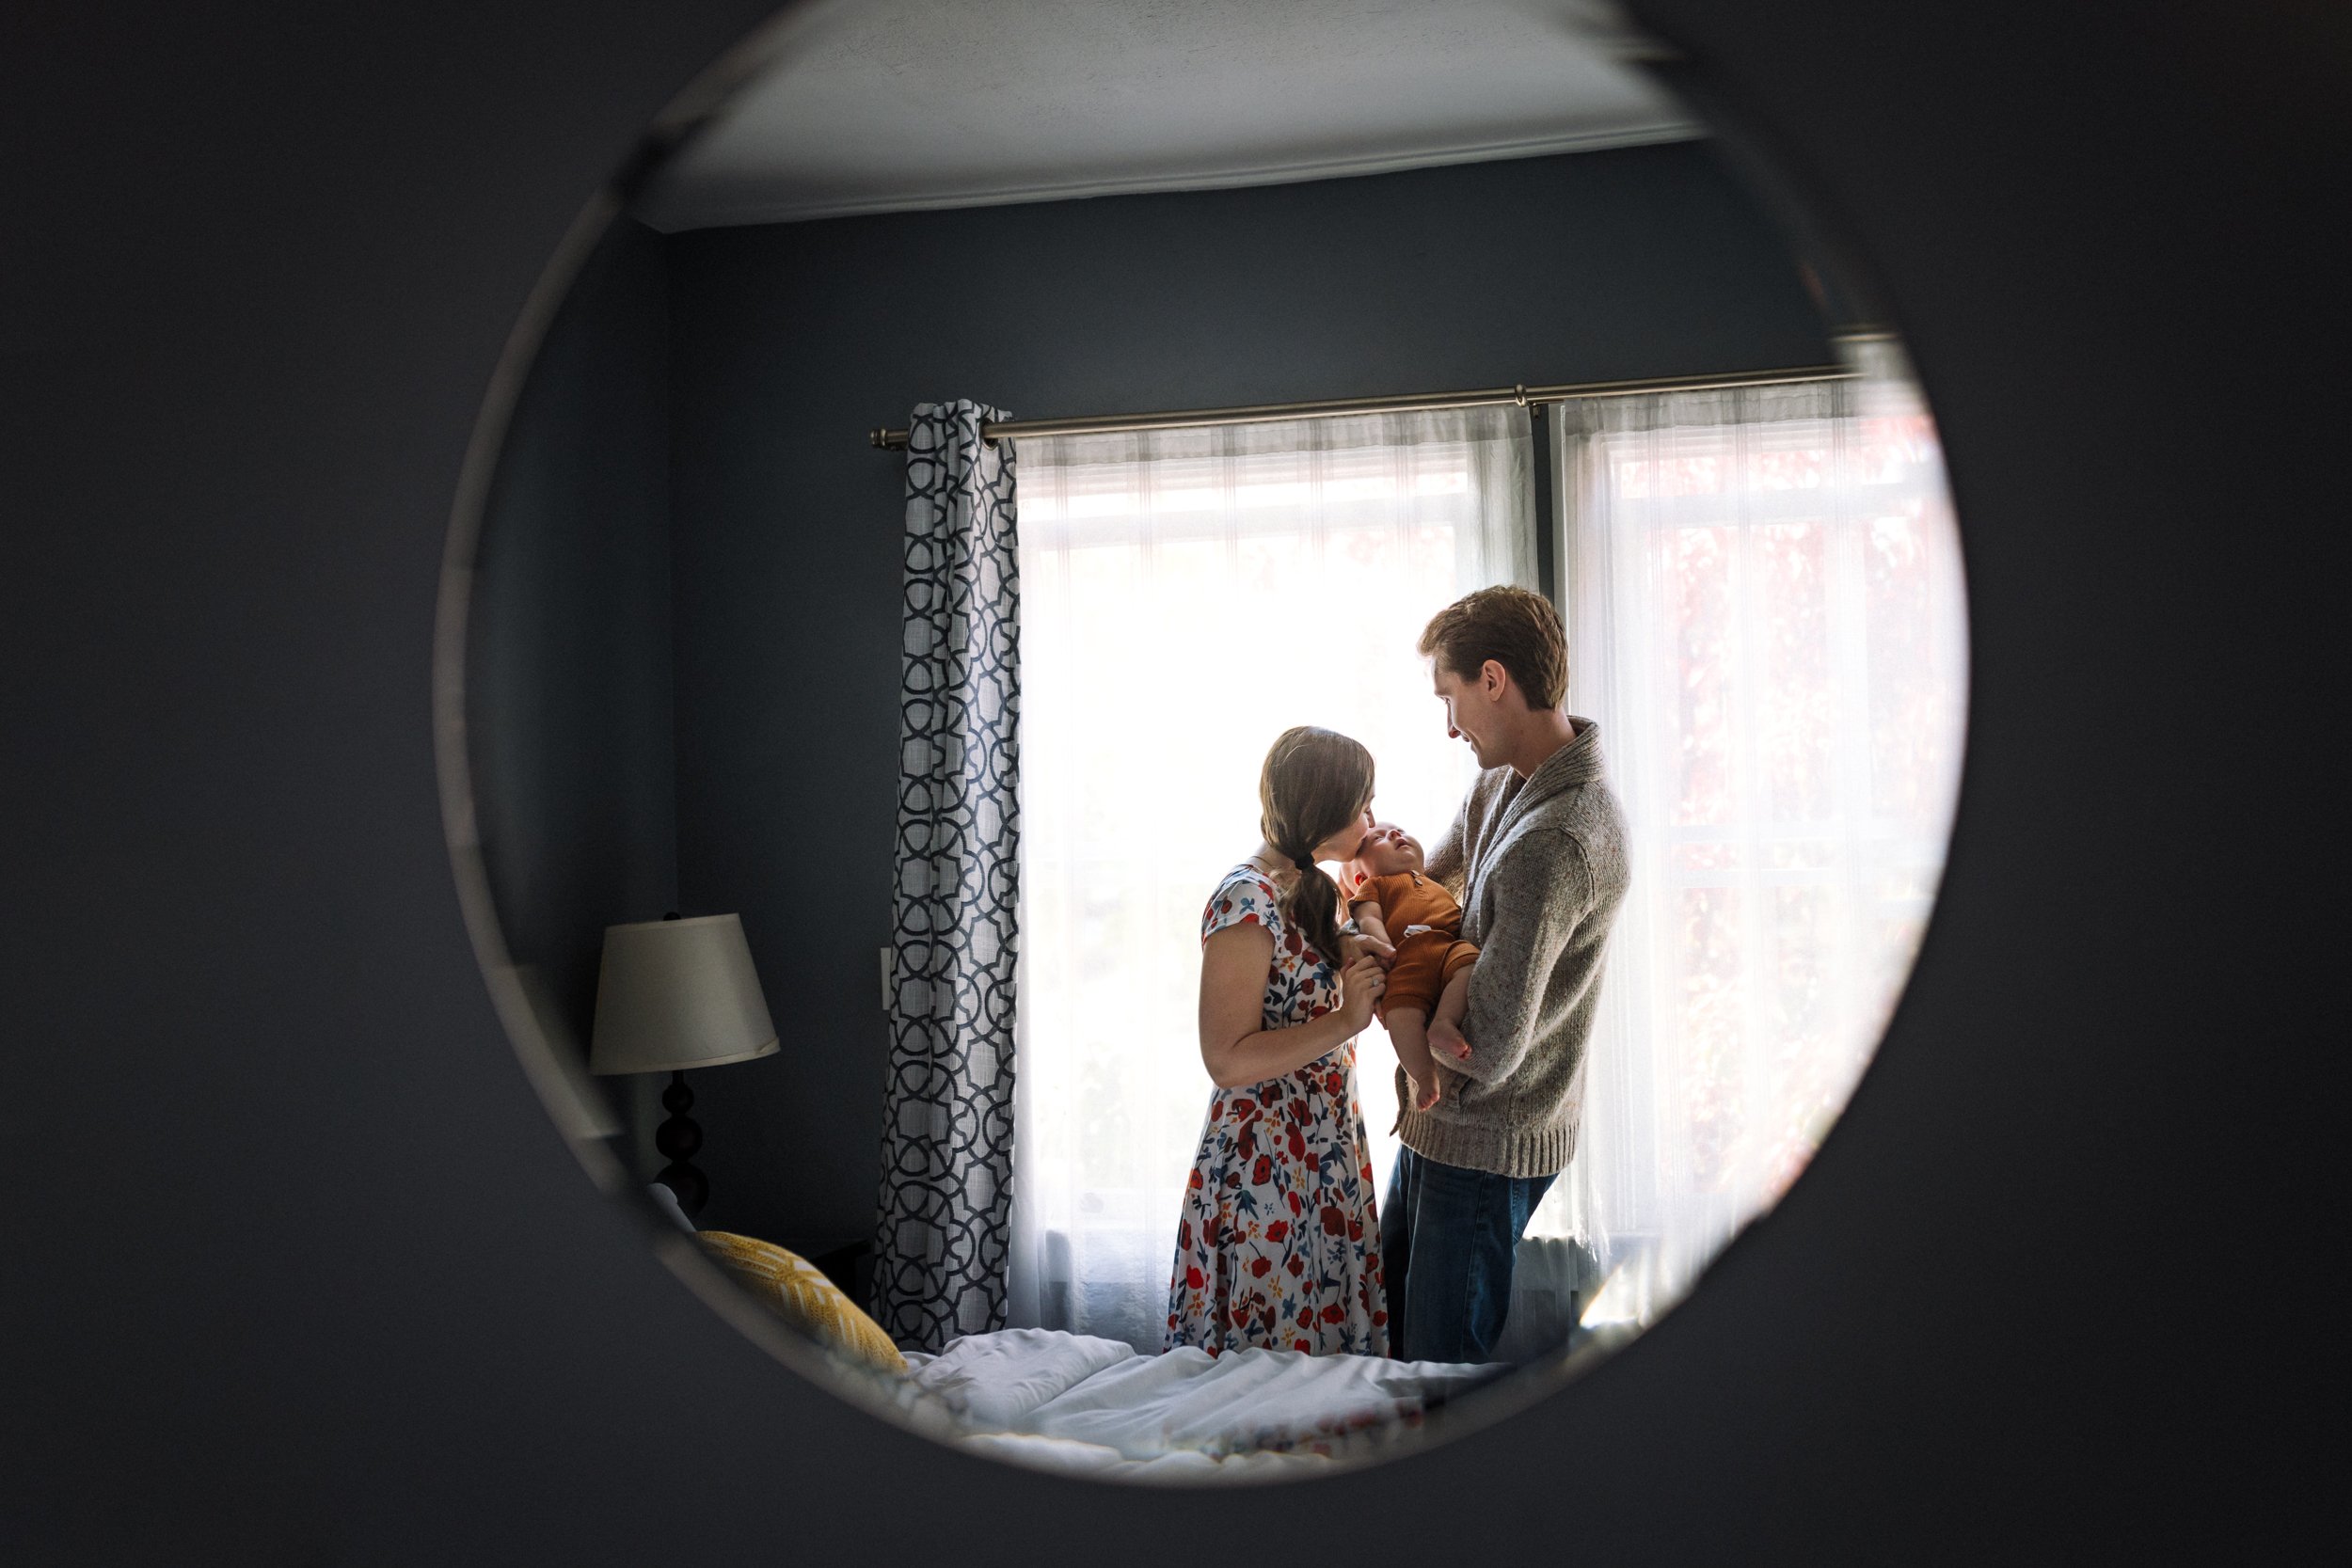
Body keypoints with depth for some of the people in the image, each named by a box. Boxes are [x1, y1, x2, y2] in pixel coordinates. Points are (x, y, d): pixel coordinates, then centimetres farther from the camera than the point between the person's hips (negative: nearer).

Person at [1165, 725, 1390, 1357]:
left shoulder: (1308, 888, 9)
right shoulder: (1247, 901, -19)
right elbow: (1227, 1059, -22)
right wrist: (1345, 1023, -23)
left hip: (1323, 1153, 9)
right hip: (1265, 1164, -9)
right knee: (1271, 1354, 3)